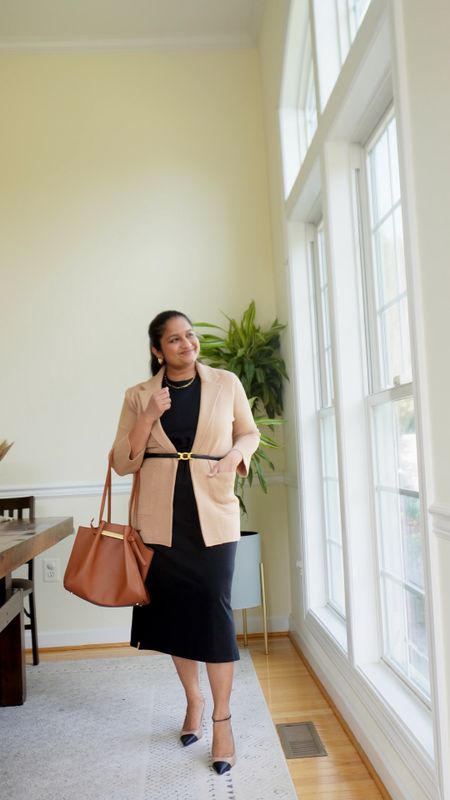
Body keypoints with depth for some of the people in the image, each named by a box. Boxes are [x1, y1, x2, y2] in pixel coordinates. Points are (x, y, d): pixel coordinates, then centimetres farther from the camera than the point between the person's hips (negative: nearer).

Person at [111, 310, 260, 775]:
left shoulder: (226, 384, 2)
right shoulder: (139, 396, 3)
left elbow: (250, 433, 14)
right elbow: (123, 463, 0)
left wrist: (236, 452, -9)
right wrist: (149, 416, -14)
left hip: (214, 516, -1)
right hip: (161, 518, 2)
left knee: (214, 610, -3)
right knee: (175, 609, 12)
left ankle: (221, 718, 12)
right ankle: (193, 700, 33)